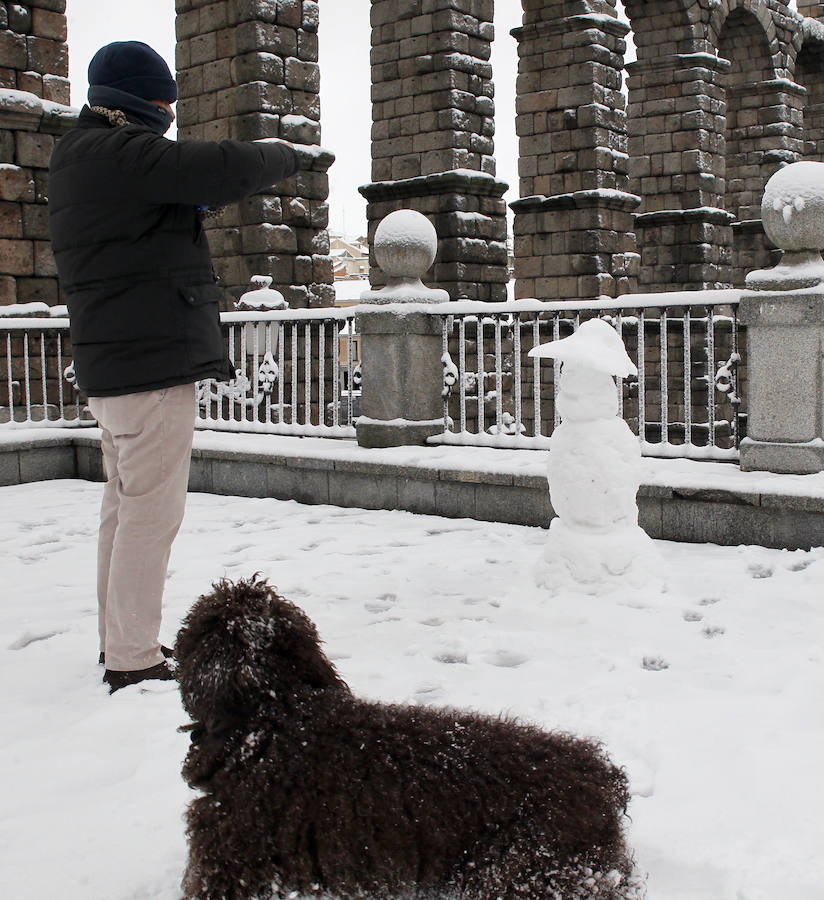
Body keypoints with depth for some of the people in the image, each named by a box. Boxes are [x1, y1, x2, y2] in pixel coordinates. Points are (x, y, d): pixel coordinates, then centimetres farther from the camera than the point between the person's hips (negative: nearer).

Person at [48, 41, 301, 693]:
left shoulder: (77, 158, 18)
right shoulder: (120, 152, -15)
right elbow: (223, 169, -23)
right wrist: (281, 154, -5)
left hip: (109, 364, 11)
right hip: (153, 362, -11)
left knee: (125, 504, 17)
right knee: (151, 510, -7)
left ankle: (121, 641, 27)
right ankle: (134, 663, -2)